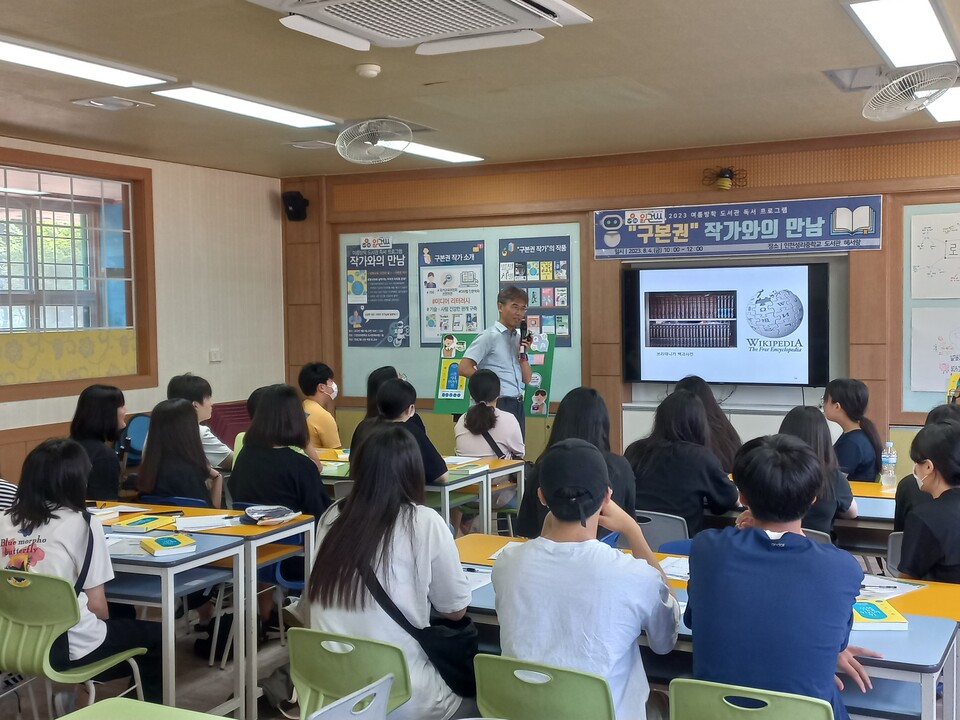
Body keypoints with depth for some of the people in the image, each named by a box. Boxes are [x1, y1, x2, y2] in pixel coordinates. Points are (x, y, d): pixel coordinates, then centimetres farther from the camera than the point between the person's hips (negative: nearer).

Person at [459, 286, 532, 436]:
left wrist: (523, 353, 0)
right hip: (499, 404, -7)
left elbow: (526, 379, 13)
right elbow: (464, 368, -15)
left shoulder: (519, 338, 12)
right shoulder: (489, 336, -8)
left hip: (518, 405, 7)